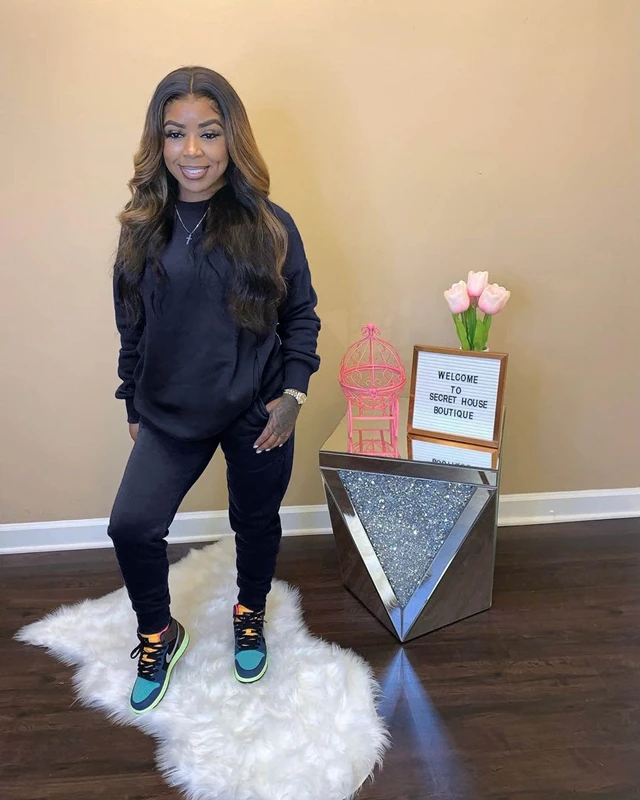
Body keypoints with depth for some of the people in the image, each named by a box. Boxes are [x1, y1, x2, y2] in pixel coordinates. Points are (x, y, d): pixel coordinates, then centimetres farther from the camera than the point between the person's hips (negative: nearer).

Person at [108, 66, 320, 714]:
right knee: (131, 526, -8)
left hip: (258, 411, -1)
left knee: (256, 522, 15)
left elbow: (301, 313, -1)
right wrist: (134, 405, 10)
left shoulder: (267, 224, -9)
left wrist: (292, 393, -9)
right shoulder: (143, 228, -3)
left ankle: (249, 617, 46)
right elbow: (131, 326, 6)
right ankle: (159, 635, 22)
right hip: (170, 415, 2)